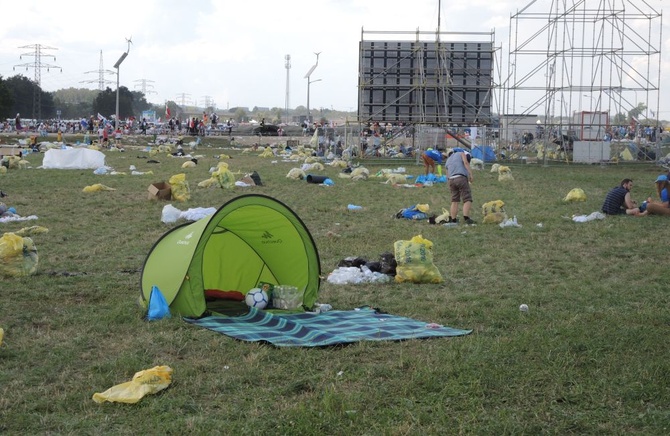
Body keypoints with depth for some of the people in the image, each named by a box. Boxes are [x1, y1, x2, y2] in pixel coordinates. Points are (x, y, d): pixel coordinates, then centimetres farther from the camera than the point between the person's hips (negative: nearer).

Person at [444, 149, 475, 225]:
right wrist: (470, 174, -8)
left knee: (454, 201, 13)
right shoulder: (461, 153, 17)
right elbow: (466, 162, -2)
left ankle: (453, 219, 10)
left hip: (451, 180, 5)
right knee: (467, 200, -7)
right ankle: (466, 217, -22)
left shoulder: (447, 161, 28)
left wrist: (450, 188, 29)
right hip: (461, 178, -5)